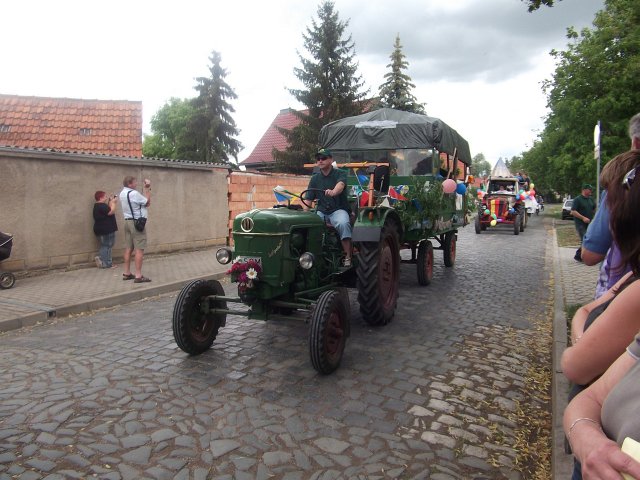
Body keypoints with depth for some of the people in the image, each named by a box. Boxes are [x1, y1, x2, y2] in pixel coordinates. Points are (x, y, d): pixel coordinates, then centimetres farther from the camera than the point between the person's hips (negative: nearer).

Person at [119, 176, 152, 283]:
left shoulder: (122, 193, 12)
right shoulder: (134, 193, -16)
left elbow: (140, 199, 13)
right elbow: (147, 202, -6)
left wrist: (145, 189, 13)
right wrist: (148, 189, -1)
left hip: (128, 222, 9)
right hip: (137, 222, -9)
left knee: (128, 248, 11)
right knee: (139, 249, -8)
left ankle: (127, 273, 16)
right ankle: (138, 276, -10)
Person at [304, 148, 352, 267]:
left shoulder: (340, 174, -1)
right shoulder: (315, 178, 12)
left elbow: (340, 184, -25)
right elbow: (308, 199, 7)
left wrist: (333, 192, -49)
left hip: (338, 209, -4)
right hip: (321, 211, 4)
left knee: (343, 224, -36)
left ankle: (347, 257, -29)